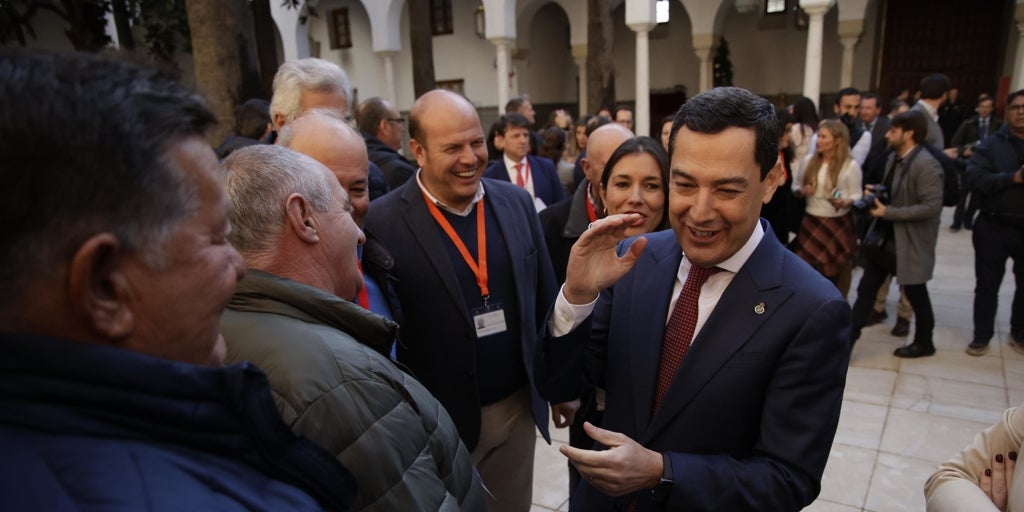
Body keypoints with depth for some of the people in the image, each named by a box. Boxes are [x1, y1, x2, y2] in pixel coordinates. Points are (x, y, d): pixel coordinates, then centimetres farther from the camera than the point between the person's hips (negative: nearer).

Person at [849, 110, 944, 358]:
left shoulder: (926, 164, -21)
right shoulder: (894, 158, 6)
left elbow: (932, 206, -26)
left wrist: (888, 212, -25)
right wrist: (877, 196, -2)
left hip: (910, 240, -8)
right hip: (885, 235, 8)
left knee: (915, 292, 11)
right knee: (866, 287, 8)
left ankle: (924, 342, 32)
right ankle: (849, 335, 14)